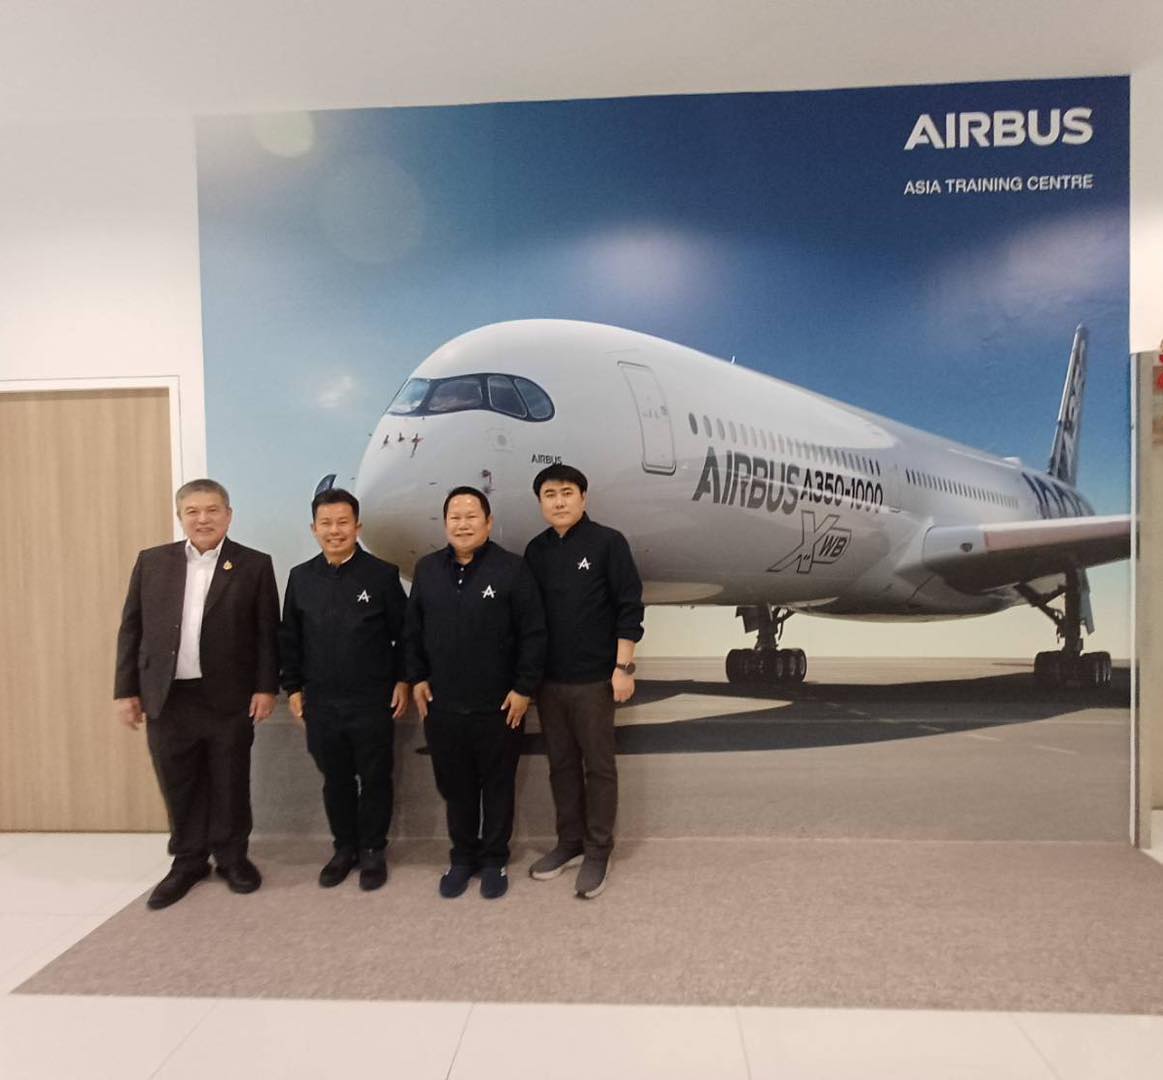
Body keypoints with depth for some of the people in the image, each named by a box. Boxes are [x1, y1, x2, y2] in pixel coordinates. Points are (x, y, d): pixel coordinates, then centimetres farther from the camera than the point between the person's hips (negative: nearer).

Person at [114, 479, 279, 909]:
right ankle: (188, 861, 30)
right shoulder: (151, 562, 5)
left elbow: (267, 632, -2)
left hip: (230, 698, -2)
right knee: (179, 787, 13)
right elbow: (131, 629, 7)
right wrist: (126, 689, 4)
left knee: (230, 785, 10)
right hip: (166, 698, 2)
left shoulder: (254, 565, -2)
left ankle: (232, 857, 28)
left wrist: (266, 687, -6)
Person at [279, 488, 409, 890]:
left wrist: (402, 680, -4)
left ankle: (373, 851, 25)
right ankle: (344, 847, 32)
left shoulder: (382, 574, -6)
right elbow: (289, 639, 10)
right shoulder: (301, 577, 4)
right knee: (335, 780, 15)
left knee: (375, 779, 8)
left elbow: (404, 634, -2)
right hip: (320, 701, 3)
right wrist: (293, 688, 8)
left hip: (372, 700, -3)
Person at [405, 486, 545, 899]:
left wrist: (524, 688, -11)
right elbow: (412, 631, 12)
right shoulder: (426, 569, 4)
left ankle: (494, 861, 30)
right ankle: (462, 857, 35)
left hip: (498, 705, -3)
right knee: (454, 786, 15)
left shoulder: (512, 568, -10)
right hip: (442, 704, 4)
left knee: (497, 786, 12)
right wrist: (417, 678, 6)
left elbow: (533, 634, -9)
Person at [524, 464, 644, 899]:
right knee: (561, 764, 15)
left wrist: (623, 667, -13)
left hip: (593, 679, -5)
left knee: (599, 767, 6)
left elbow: (629, 608, -9)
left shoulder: (607, 542, -7)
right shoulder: (536, 550, 7)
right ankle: (570, 842, 30)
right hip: (548, 679, 5)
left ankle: (597, 852, 19)